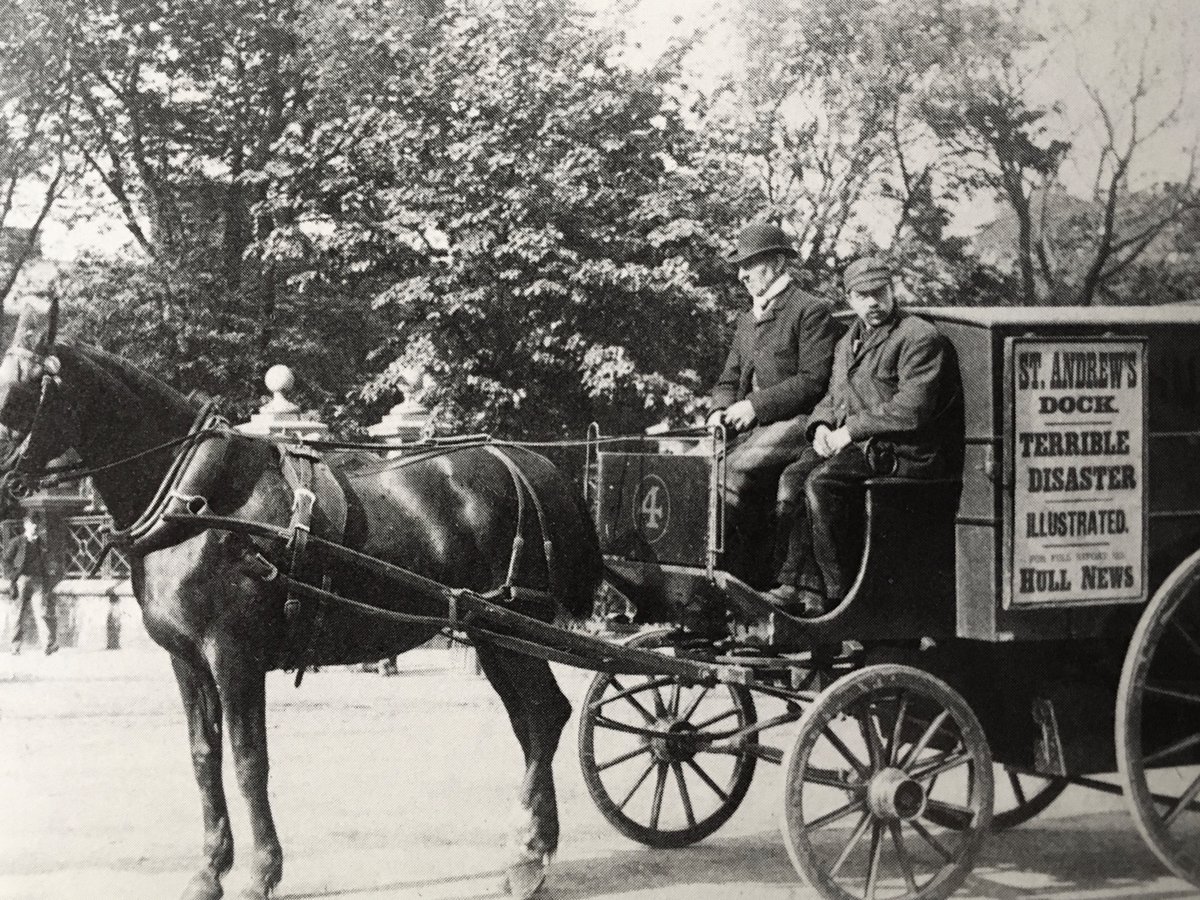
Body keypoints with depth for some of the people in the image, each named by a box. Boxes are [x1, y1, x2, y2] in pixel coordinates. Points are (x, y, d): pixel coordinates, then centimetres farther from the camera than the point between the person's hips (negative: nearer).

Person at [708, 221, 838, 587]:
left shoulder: (811, 311, -2)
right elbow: (729, 380, 25)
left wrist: (755, 405, -15)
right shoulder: (747, 320, 24)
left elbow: (813, 381, -10)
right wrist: (719, 411, 2)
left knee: (733, 469, -30)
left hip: (793, 423, -7)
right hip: (750, 425, 8)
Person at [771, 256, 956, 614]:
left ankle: (839, 591, -21)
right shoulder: (848, 342, 22)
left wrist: (851, 430, -16)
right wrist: (822, 425, 2)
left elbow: (912, 409, -16)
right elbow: (832, 397, 27)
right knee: (792, 478, -19)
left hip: (905, 451, -8)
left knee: (821, 481, -29)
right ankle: (802, 584, -22)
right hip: (855, 445, 8)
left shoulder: (919, 336, -6)